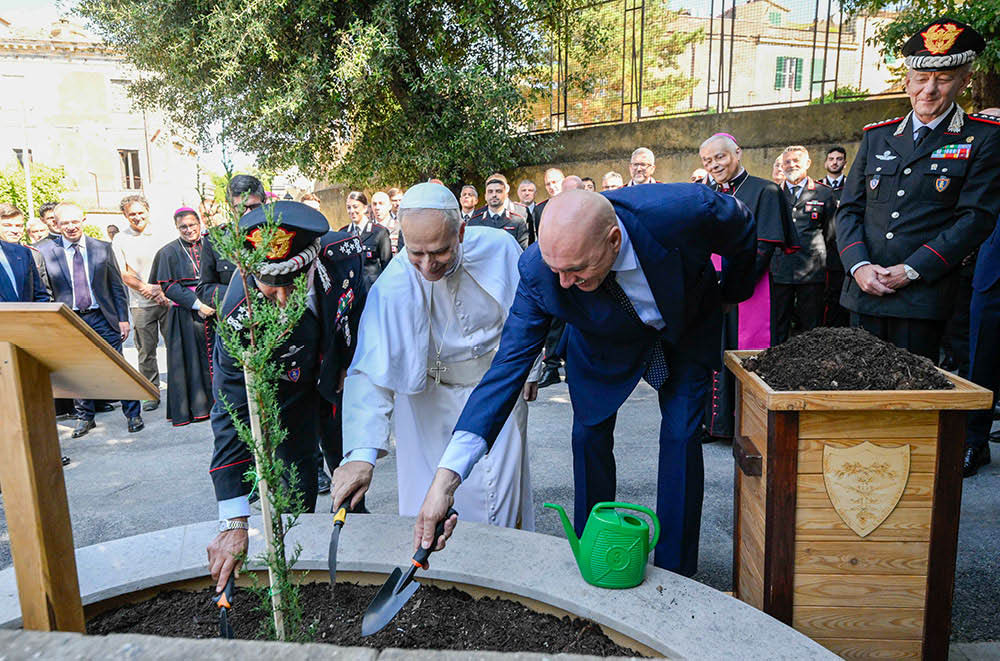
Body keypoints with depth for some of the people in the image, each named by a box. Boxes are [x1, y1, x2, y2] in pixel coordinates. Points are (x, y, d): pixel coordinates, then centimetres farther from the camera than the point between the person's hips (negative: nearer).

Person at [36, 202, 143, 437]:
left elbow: (117, 286, 5)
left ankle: (133, 414, 14)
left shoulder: (103, 248, 3)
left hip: (103, 318, -1)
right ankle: (85, 417, 26)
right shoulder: (45, 251, 2)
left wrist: (123, 318, 1)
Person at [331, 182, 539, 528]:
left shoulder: (498, 247, -19)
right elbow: (372, 372, -30)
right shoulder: (393, 285, -25)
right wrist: (361, 453, -41)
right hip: (430, 398, -1)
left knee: (499, 492, 10)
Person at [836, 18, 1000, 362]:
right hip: (864, 291, 4)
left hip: (924, 298, -3)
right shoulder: (877, 136, 13)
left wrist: (911, 270, -14)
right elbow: (849, 209, 10)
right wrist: (858, 265, -7)